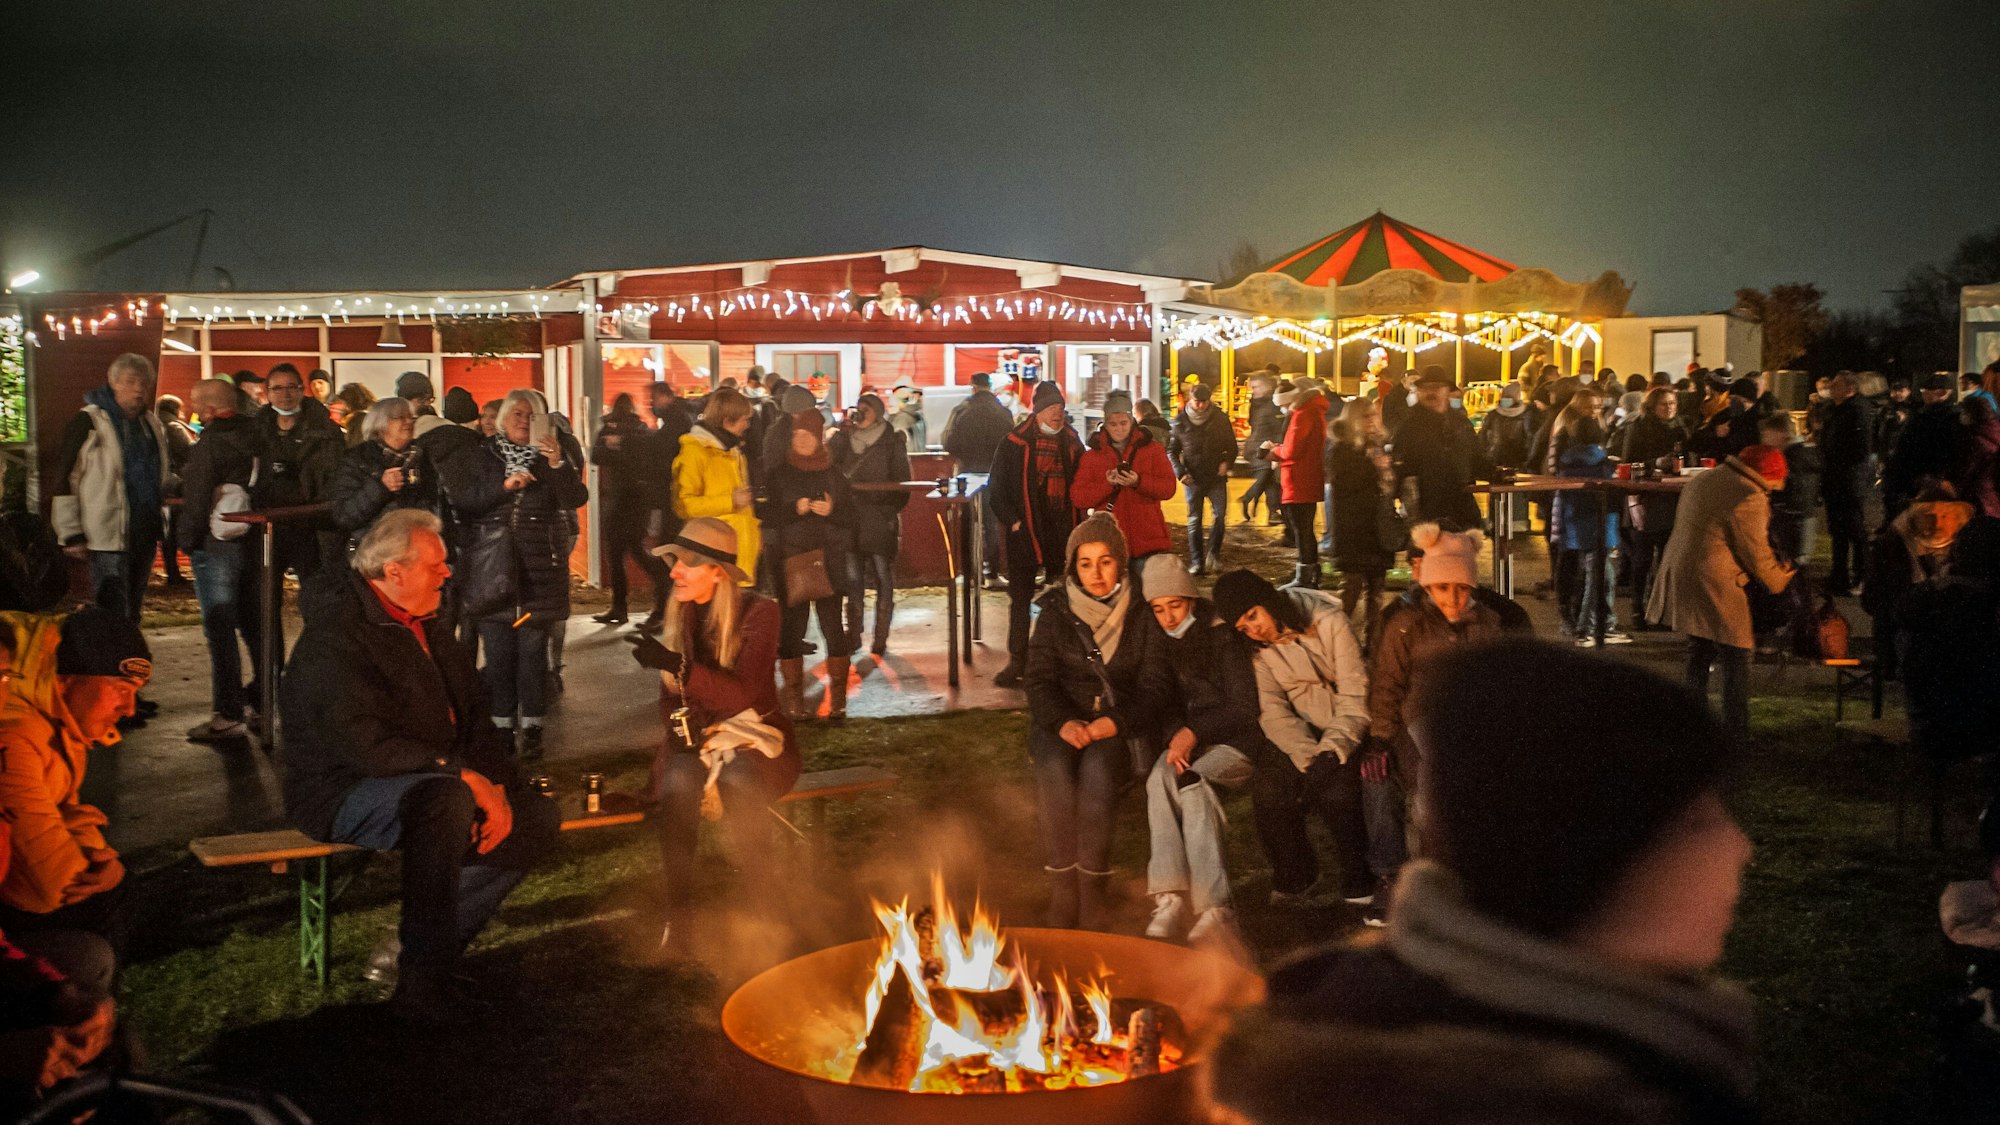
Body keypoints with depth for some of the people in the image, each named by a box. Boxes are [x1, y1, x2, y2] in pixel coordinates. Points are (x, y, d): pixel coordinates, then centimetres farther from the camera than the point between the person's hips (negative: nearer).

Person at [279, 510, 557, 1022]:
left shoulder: (429, 628, 12)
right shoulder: (335, 637, -16)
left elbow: (474, 715, 14)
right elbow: (364, 743, -27)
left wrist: (494, 787, -4)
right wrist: (464, 776, -28)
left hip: (433, 786, 9)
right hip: (341, 796, -9)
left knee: (538, 818, -6)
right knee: (447, 799, -38)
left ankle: (414, 947, -3)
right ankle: (423, 988, -29)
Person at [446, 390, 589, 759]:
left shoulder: (549, 456, 10)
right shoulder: (478, 459, 9)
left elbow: (576, 499, -3)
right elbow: (461, 499, -5)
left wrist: (558, 464, -17)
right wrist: (503, 486, -15)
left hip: (539, 567, 0)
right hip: (491, 568, 0)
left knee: (533, 646, -1)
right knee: (498, 649, -1)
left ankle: (531, 726, 4)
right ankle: (502, 724, 8)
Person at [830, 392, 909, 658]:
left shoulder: (892, 444, -1)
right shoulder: (846, 440, 9)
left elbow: (902, 485, -3)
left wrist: (891, 513, -11)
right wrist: (841, 432, -14)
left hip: (880, 525, -3)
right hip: (851, 522, 3)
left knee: (883, 582, 3)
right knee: (853, 581, 8)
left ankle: (880, 639, 9)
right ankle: (853, 634, 16)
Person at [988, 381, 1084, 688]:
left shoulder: (1072, 445, 7)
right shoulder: (1014, 444, -3)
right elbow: (997, 490, -1)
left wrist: (1076, 523, 3)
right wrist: (1012, 521, -9)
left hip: (1062, 535, 3)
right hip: (1025, 533, -3)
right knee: (1020, 599, 2)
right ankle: (1017, 661, 8)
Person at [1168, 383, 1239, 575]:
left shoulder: (1219, 419, 1)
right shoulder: (1180, 421, 1)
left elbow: (1231, 445, 9)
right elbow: (1172, 450, 7)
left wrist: (1227, 462, -11)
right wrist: (1180, 472, -6)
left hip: (1217, 476, 0)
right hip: (1193, 478, 0)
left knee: (1219, 514, -12)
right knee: (1194, 520, 2)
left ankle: (1213, 553, 5)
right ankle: (1196, 562, 7)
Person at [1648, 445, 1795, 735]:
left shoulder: (1703, 480, 15)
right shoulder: (1750, 498, -15)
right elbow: (1756, 553, -11)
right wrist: (1778, 581, 7)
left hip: (1681, 578, 9)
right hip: (1715, 588, -9)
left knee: (1699, 656, 19)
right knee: (1736, 662, 0)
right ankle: (1736, 733, 1)